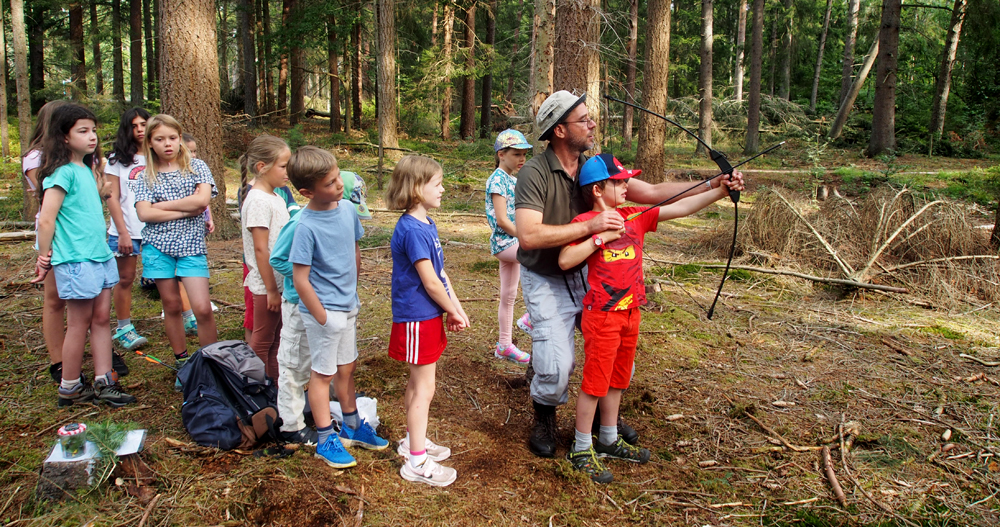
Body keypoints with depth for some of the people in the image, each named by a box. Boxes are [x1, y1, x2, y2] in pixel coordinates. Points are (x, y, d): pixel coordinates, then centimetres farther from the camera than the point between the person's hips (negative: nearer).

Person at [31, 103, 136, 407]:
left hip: (100, 255, 8)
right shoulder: (63, 172, -15)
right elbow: (46, 220, -16)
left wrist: (101, 192, 5)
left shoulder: (88, 169, 12)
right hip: (76, 260, -8)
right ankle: (70, 388, 17)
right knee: (79, 324, 2)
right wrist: (44, 259, -9)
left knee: (101, 318, 10)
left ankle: (104, 383, 18)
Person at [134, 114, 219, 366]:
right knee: (171, 306, 8)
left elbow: (203, 199, -13)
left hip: (192, 245, -2)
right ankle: (181, 361, 22)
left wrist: (162, 205, -7)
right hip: (158, 245, 2)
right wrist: (185, 211, -12)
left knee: (202, 309, -10)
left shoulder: (196, 166, 3)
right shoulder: (147, 177, 6)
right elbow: (144, 213, -7)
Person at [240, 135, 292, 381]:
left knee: (275, 342, 18)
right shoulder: (258, 201, -18)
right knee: (261, 344, 5)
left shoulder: (276, 198, 10)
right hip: (267, 286, -9)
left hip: (281, 283, 9)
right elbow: (261, 249, -21)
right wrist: (271, 290, -19)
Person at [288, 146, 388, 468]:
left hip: (348, 306, 7)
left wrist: (352, 292, 14)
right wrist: (321, 317, -16)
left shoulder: (347, 209, -3)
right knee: (322, 373, 8)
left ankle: (352, 427, 37)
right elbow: (300, 278, -20)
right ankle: (326, 440, 23)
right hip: (324, 311, -7)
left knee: (346, 368, 20)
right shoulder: (306, 226, -23)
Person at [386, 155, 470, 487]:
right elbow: (431, 282, -21)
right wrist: (453, 312, -8)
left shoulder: (426, 225, 9)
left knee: (418, 383, 20)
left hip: (428, 316, 10)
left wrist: (457, 309, 7)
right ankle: (416, 462, 9)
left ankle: (413, 441, 36)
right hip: (417, 319, -10)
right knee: (424, 387, -1)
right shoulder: (412, 230, -22)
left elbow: (441, 273, 12)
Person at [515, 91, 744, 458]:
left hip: (586, 274, 6)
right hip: (545, 281, -6)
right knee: (557, 365, -11)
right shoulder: (534, 173, -20)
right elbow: (528, 236, -31)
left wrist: (713, 185, -8)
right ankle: (544, 419, 22)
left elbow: (652, 193, -2)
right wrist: (590, 226, -32)